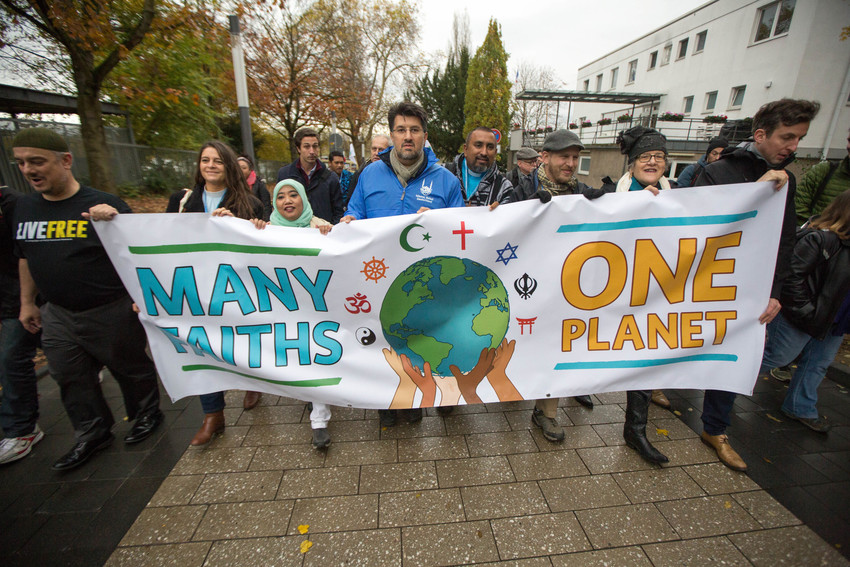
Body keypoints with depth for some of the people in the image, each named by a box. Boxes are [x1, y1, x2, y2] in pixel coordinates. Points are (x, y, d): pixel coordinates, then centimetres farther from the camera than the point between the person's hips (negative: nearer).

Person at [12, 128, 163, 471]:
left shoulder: (104, 206, -13)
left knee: (131, 368, 11)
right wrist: (27, 302, 18)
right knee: (70, 378, 15)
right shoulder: (24, 207, 6)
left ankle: (147, 414, 34)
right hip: (58, 314, 6)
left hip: (112, 313, -6)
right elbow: (26, 257, 16)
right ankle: (92, 435, 33)